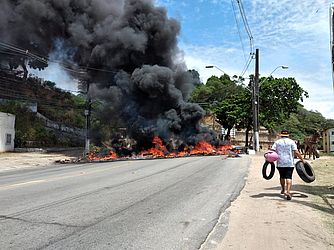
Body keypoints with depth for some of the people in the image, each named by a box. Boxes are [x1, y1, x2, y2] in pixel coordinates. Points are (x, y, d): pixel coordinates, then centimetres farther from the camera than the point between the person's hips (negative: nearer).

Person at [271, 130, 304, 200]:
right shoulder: (291, 142, 1)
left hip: (280, 163, 2)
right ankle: (288, 191, -20)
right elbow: (296, 152, -7)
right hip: (290, 163, -2)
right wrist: (302, 159, 1)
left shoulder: (277, 142, 6)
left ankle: (283, 189, 35)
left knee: (282, 176, 18)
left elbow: (272, 151, -5)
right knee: (289, 177, -4)